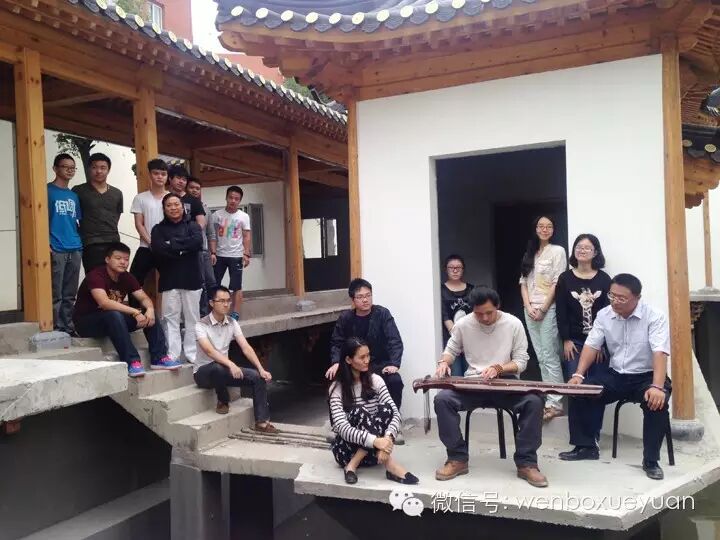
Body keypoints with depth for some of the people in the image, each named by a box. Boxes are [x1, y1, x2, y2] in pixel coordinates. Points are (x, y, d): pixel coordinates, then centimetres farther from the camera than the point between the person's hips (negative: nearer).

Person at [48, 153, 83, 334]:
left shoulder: (74, 195, 17)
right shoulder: (47, 190, -1)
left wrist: (81, 241, 11)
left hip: (75, 249, 6)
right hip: (56, 250, -6)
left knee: (70, 294, 10)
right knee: (56, 295, -4)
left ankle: (68, 327, 17)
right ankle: (57, 329, 2)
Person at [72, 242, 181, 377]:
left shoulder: (127, 277, 1)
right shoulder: (96, 275, -21)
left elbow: (143, 297, -4)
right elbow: (104, 302, -35)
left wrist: (150, 309, -28)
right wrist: (135, 312, -39)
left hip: (116, 320, 7)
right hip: (86, 323, -7)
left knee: (148, 314, -11)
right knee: (114, 315, -37)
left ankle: (159, 358, -16)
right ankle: (132, 362, -38)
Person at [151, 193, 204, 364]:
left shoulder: (193, 226, 10)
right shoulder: (158, 229, 9)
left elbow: (197, 242, -11)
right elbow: (158, 250, -9)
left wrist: (172, 244, -10)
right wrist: (184, 248, -9)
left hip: (191, 278, 1)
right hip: (169, 280, 0)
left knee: (192, 318, 3)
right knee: (171, 319, -3)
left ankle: (192, 355, 10)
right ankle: (172, 357, -2)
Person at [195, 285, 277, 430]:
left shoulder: (232, 323, 0)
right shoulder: (201, 325, -16)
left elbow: (246, 348, -6)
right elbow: (209, 351, -31)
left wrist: (261, 369, -19)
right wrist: (231, 364, -45)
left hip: (224, 369, 6)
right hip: (204, 372, -5)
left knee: (258, 377, -13)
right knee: (218, 367, -40)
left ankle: (262, 421, -11)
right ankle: (223, 401, -12)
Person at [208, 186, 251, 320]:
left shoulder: (244, 216, -1)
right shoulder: (216, 215, 2)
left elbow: (247, 237, -3)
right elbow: (212, 236, 2)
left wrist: (246, 254, -12)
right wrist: (212, 253, -7)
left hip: (236, 256, -1)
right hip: (219, 255, 2)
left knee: (237, 286, 0)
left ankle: (235, 313, 4)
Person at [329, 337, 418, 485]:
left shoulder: (375, 380, -1)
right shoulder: (337, 388, -11)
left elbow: (395, 413, -11)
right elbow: (342, 428, -24)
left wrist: (387, 438, -33)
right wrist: (375, 441, -40)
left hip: (372, 451, 3)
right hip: (346, 450, -3)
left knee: (385, 408, -23)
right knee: (359, 412, -31)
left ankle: (353, 465, -27)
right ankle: (389, 463, -33)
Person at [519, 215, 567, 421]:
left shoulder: (558, 251, -2)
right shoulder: (530, 253, 16)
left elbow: (557, 284, -8)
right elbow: (523, 282, 11)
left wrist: (543, 309, -12)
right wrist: (528, 307, -3)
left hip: (549, 309, -6)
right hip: (530, 310, 6)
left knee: (550, 357, -9)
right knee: (541, 358, 7)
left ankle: (555, 403, -6)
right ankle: (549, 399, 12)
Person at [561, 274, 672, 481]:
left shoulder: (655, 317, -15)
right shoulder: (604, 315, -1)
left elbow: (660, 353, -25)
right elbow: (591, 345, -1)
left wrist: (657, 387, -39)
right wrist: (578, 374, -16)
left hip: (646, 376, -4)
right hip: (616, 375, 4)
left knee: (657, 402, -34)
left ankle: (651, 460, -17)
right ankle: (586, 446, 4)